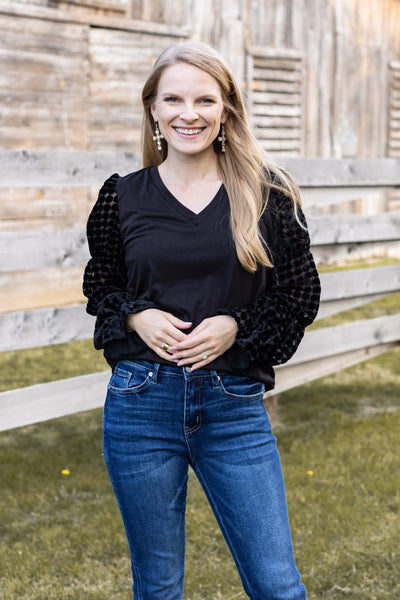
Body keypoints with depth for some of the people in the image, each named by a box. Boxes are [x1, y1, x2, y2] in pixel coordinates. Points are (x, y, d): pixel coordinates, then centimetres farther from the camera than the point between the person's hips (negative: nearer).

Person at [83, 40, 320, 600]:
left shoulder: (268, 193, 0)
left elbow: (301, 295, 5)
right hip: (141, 404, 1)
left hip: (235, 407, 0)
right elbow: (99, 285, 14)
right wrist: (136, 318, -7)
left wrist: (235, 326, -11)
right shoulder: (122, 196, 2)